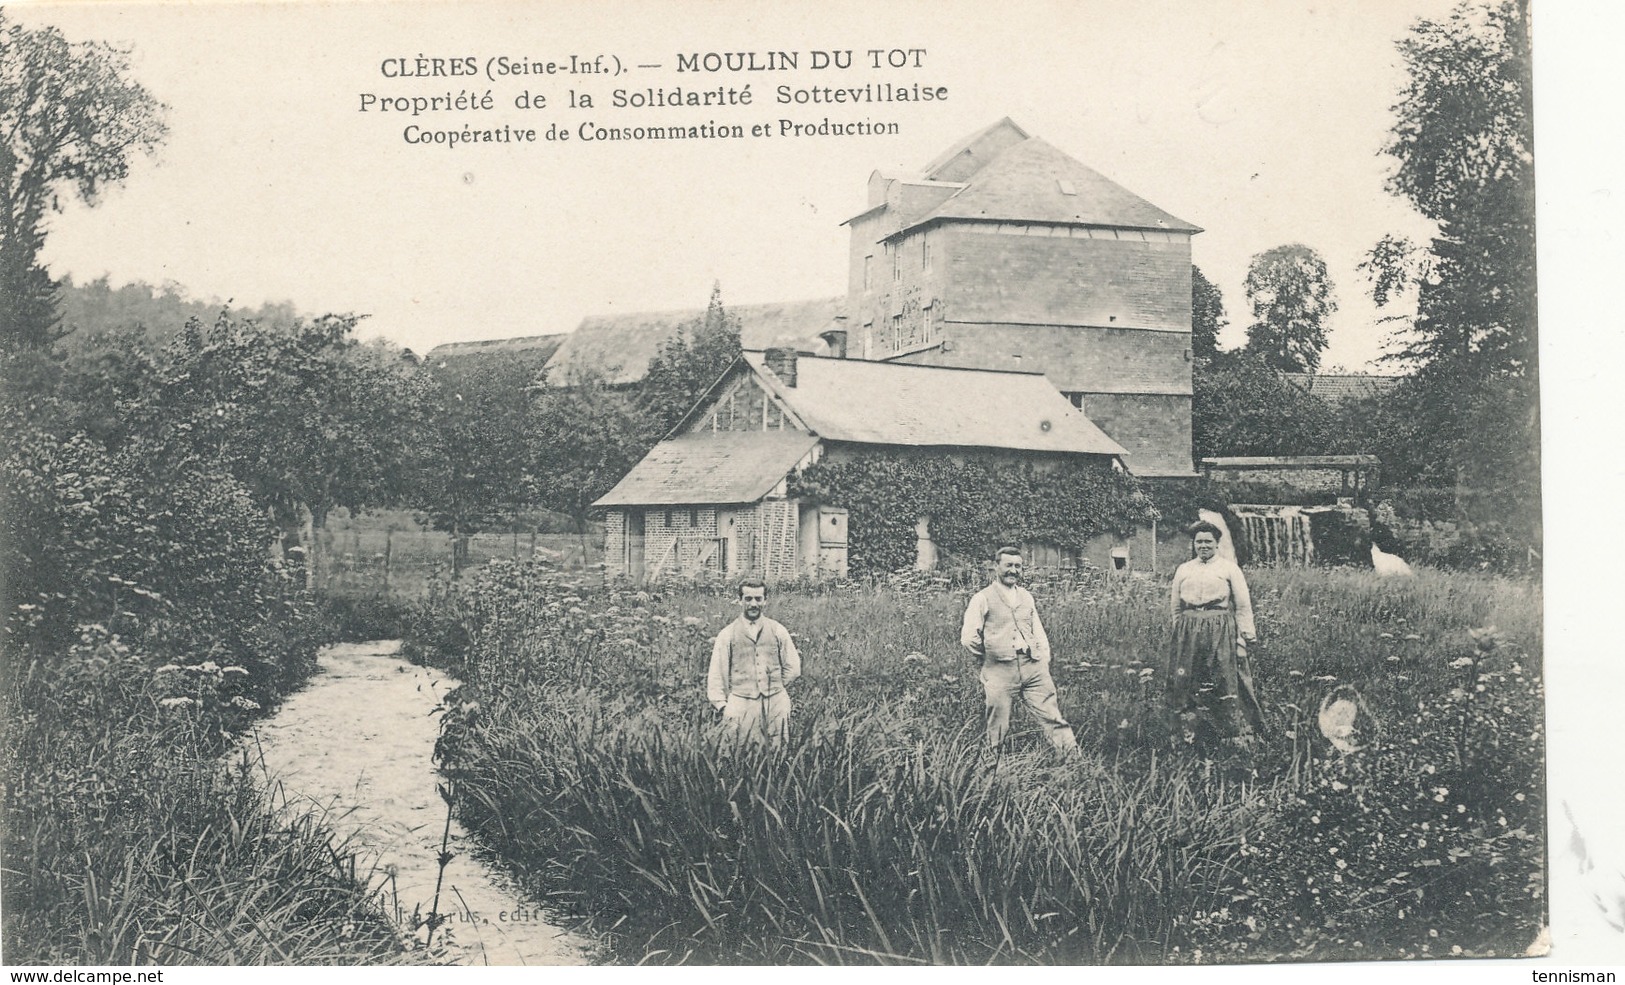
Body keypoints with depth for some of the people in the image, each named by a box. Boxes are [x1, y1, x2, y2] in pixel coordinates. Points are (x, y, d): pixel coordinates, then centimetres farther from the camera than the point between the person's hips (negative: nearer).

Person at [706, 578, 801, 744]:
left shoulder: (778, 631, 8)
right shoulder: (727, 635, 4)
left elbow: (793, 668, 14)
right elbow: (716, 675, 4)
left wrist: (775, 687, 9)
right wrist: (721, 705, -3)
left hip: (776, 705, 2)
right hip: (740, 705, -1)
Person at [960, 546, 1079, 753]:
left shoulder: (1026, 597, 18)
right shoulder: (982, 599, 1)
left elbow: (1039, 633, 22)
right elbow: (968, 638, -3)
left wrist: (1043, 662, 10)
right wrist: (989, 657, 5)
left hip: (1034, 668, 4)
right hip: (999, 672, -4)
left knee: (1053, 719, -5)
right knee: (998, 730, 0)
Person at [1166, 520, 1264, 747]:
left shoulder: (1229, 568, 4)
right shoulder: (1183, 570, 13)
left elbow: (1243, 607, 3)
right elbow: (1176, 607, 18)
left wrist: (1244, 637, -2)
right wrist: (1180, 632, 13)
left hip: (1221, 632, -3)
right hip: (1188, 633, 3)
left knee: (1225, 682, -2)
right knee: (1186, 682, 0)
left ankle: (1234, 733, 7)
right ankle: (1188, 732, 9)